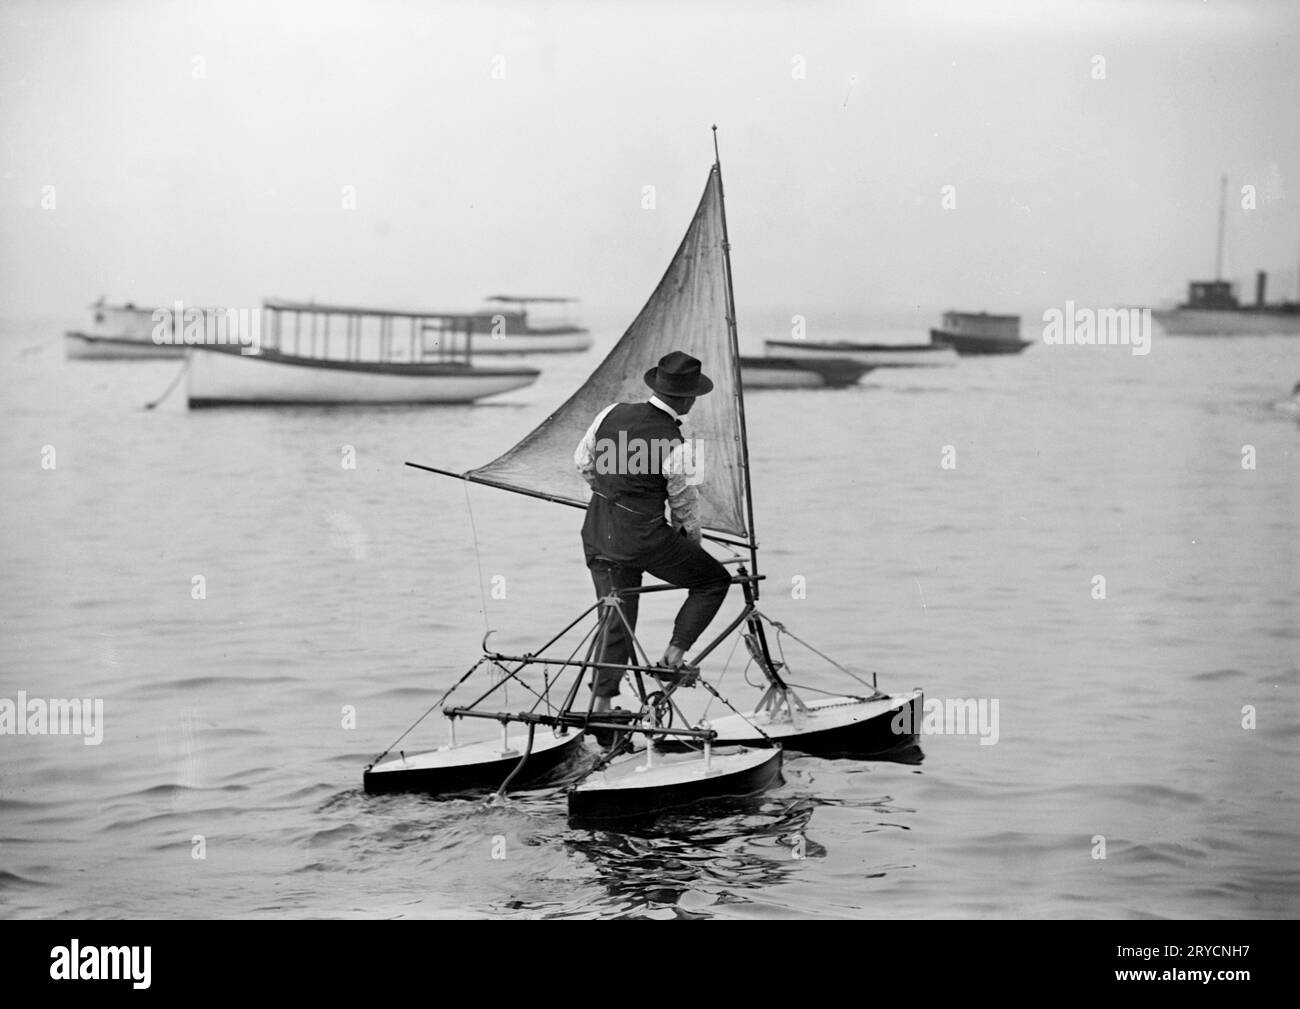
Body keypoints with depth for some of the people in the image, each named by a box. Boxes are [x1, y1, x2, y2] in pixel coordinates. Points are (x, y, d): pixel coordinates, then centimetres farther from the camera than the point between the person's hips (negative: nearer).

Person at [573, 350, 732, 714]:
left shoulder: (613, 414, -3)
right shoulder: (678, 448, -18)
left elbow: (583, 461, 11)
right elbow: (685, 504, -4)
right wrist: (692, 541, 16)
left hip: (596, 533, 6)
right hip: (643, 539, -6)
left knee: (616, 619, 17)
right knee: (714, 581, 13)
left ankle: (600, 706, 14)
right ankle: (675, 653, 4)